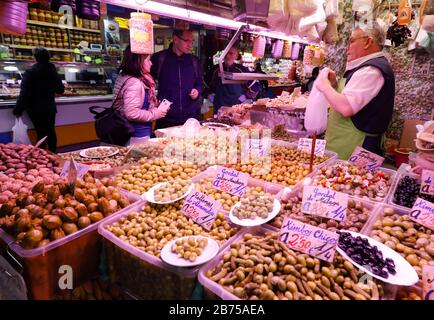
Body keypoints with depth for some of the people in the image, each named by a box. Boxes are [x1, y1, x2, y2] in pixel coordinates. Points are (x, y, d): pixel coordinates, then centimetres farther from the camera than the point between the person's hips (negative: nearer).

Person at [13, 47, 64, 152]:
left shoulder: (30, 72, -12)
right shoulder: (53, 70, 1)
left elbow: (24, 93, -16)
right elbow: (60, 90, 9)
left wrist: (18, 110, -10)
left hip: (36, 109, -4)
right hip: (50, 107, 4)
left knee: (41, 133, 0)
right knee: (51, 131, 12)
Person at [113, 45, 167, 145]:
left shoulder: (124, 77, 11)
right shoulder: (134, 83, -20)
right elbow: (132, 113, -27)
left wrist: (155, 106, 8)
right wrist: (154, 114, -15)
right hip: (138, 136, -10)